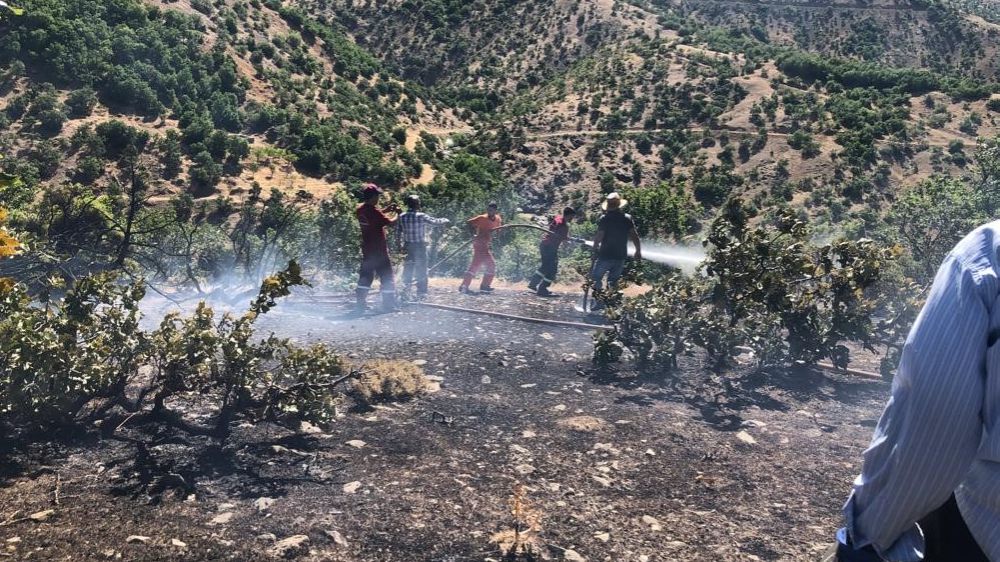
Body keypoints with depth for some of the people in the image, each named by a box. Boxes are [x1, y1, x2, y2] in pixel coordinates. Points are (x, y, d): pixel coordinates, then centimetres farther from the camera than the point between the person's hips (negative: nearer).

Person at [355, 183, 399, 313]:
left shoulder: (360, 209, 4)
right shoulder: (374, 211, -19)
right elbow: (390, 222, -17)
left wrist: (386, 210, 16)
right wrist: (398, 215, 1)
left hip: (366, 250, 7)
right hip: (379, 250, -7)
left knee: (365, 276, 12)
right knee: (386, 277, 3)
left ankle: (360, 304, 10)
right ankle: (388, 304, 7)